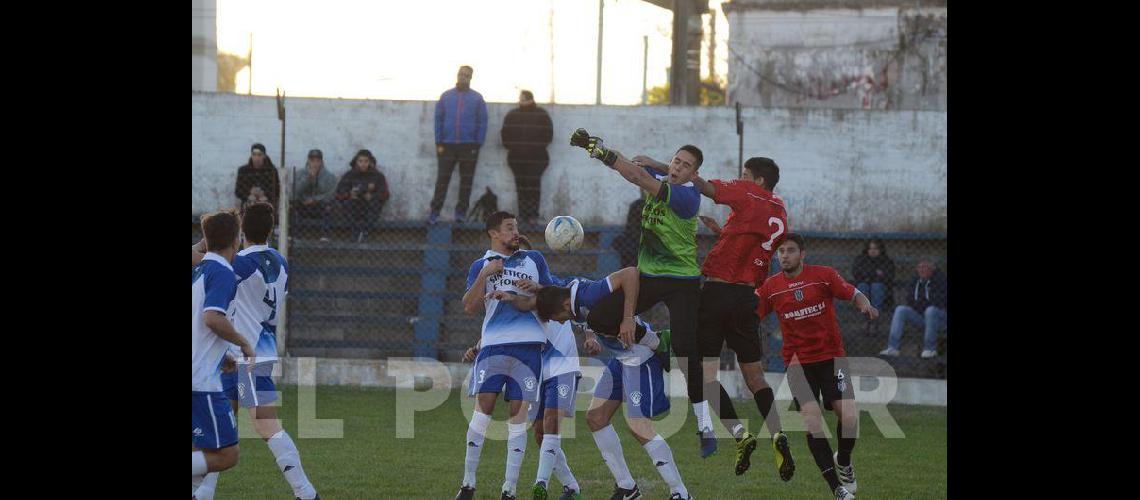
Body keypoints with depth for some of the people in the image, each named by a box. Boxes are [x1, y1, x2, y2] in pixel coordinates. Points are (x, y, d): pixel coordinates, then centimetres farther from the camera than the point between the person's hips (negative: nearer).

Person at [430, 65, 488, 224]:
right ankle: (435, 212, -2)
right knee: (442, 179, -3)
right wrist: (439, 143, -2)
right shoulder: (446, 96, 7)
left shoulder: (477, 98, 4)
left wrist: (477, 145, -6)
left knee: (466, 180, 4)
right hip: (447, 145, 0)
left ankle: (461, 212, 10)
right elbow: (439, 120, 6)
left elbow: (482, 122, 2)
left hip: (469, 146, 0)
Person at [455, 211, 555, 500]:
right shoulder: (481, 265, 14)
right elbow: (469, 307, 2)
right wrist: (485, 275, -8)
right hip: (493, 345, -1)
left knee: (518, 414, -3)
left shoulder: (534, 259, 18)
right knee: (482, 409, -10)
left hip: (529, 345, 1)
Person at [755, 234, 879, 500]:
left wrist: (865, 305, -24)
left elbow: (855, 294, -2)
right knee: (812, 422, -13)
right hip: (798, 362, 1)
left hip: (832, 356, -1)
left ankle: (843, 463, 21)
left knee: (849, 416, -13)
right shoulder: (771, 286, 2)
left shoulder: (824, 275, -3)